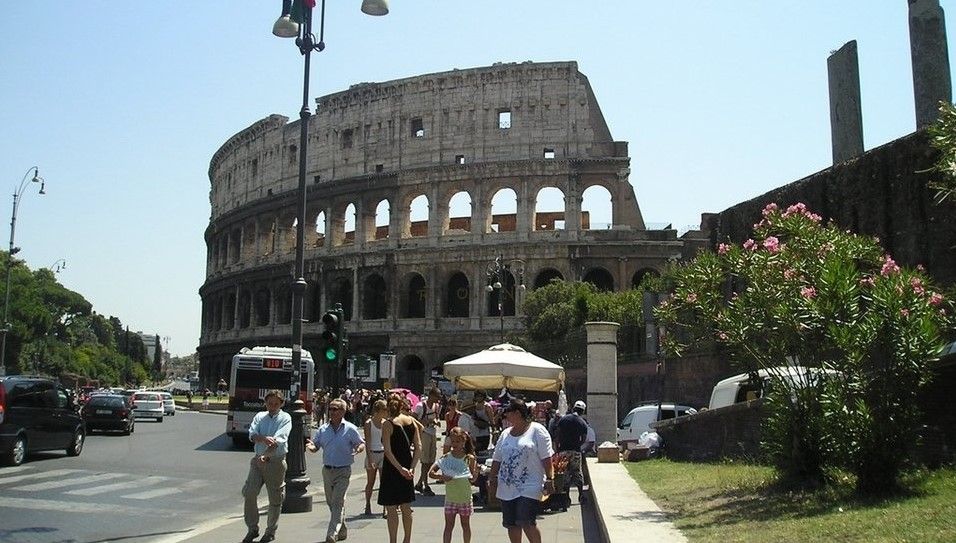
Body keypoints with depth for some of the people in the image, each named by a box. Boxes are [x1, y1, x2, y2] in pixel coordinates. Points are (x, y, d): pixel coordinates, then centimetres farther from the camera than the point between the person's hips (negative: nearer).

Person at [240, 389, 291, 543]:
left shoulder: (285, 418, -1)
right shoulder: (260, 416, 11)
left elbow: (279, 440, -15)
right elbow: (252, 435, -5)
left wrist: (266, 455, -26)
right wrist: (264, 438, -25)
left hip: (276, 461, -3)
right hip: (258, 460, 3)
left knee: (275, 499, 4)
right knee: (249, 493, -6)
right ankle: (252, 529, 10)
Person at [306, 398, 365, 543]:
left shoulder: (350, 429, -5)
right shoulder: (323, 429, 5)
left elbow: (362, 444, 1)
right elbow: (315, 446, 8)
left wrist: (359, 448, -21)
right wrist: (310, 446, -15)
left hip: (343, 471, -5)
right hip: (327, 470, 5)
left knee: (338, 503, -12)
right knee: (331, 502, 14)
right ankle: (342, 531, 31)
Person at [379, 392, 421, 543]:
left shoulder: (387, 424, -11)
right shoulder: (411, 421, 2)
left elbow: (388, 451, -19)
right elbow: (418, 447, -3)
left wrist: (400, 468, -17)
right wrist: (411, 468, -5)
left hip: (392, 467, -5)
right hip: (407, 466, 5)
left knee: (391, 509, 3)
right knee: (406, 508, 17)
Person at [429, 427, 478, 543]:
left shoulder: (469, 458, -8)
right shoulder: (446, 457, -6)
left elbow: (473, 479, -3)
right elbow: (431, 473, -7)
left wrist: (475, 473, -24)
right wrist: (441, 477, -24)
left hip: (465, 498, 0)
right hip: (450, 498, 0)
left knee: (465, 525, 14)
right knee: (449, 526, 4)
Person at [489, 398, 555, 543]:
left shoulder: (537, 430, -3)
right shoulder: (505, 434, 14)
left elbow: (546, 458, -7)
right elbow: (497, 459, 17)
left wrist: (549, 479, -12)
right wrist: (492, 479, 12)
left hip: (529, 487, -6)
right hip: (506, 488, 6)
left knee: (526, 523, -14)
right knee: (511, 524, 9)